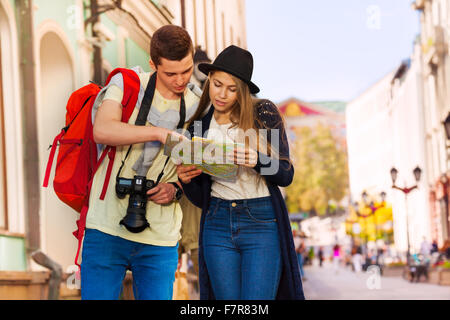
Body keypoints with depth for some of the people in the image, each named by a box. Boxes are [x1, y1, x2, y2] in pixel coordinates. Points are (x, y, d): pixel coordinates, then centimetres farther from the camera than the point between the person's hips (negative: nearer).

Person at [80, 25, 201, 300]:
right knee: (97, 295, -4)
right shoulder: (127, 84, 1)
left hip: (160, 238, 3)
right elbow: (102, 131, -18)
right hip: (108, 228, -3)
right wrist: (160, 133, -23)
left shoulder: (196, 107, 10)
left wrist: (176, 190, -4)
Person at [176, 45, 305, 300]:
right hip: (217, 225, 3)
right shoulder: (199, 127, 8)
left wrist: (258, 161, -23)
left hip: (262, 223, -3)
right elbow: (200, 198, 11)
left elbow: (286, 175, -3)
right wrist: (186, 180, -11)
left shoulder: (264, 113, -1)